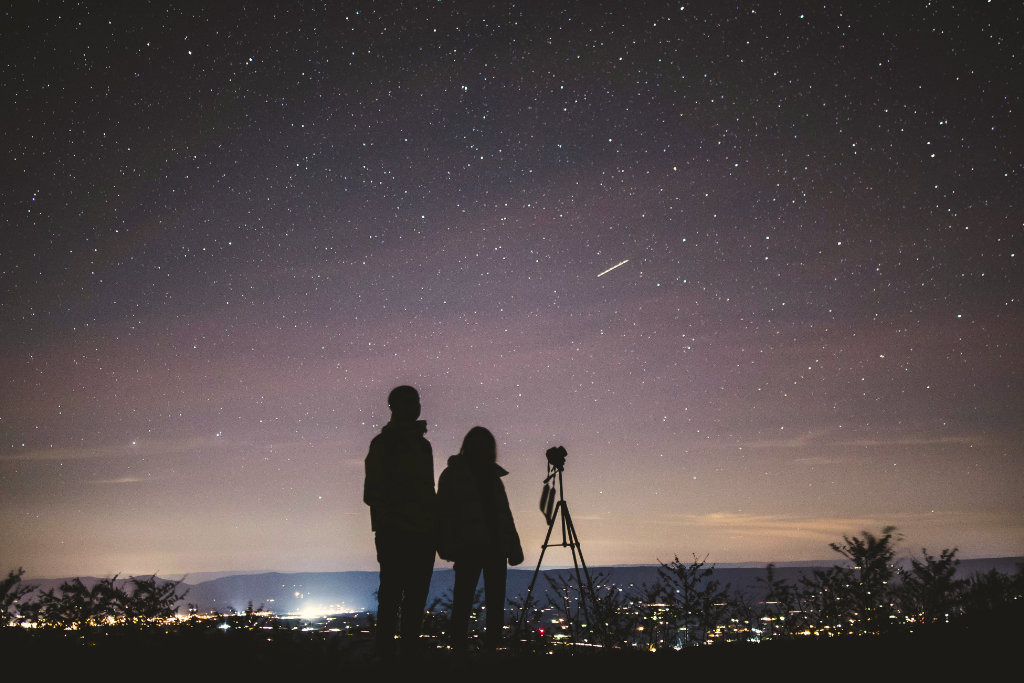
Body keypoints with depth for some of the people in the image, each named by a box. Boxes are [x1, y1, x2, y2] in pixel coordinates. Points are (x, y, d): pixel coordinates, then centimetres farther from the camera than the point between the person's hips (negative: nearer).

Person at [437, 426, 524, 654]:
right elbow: (444, 513, -4)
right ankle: (459, 648, -2)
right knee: (463, 601, -7)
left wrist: (513, 549, 11)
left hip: (496, 547, 5)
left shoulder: (493, 476, 18)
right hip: (468, 548, -5)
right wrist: (447, 546, -15)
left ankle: (491, 648, 11)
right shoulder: (453, 475, 3)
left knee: (496, 604, 5)